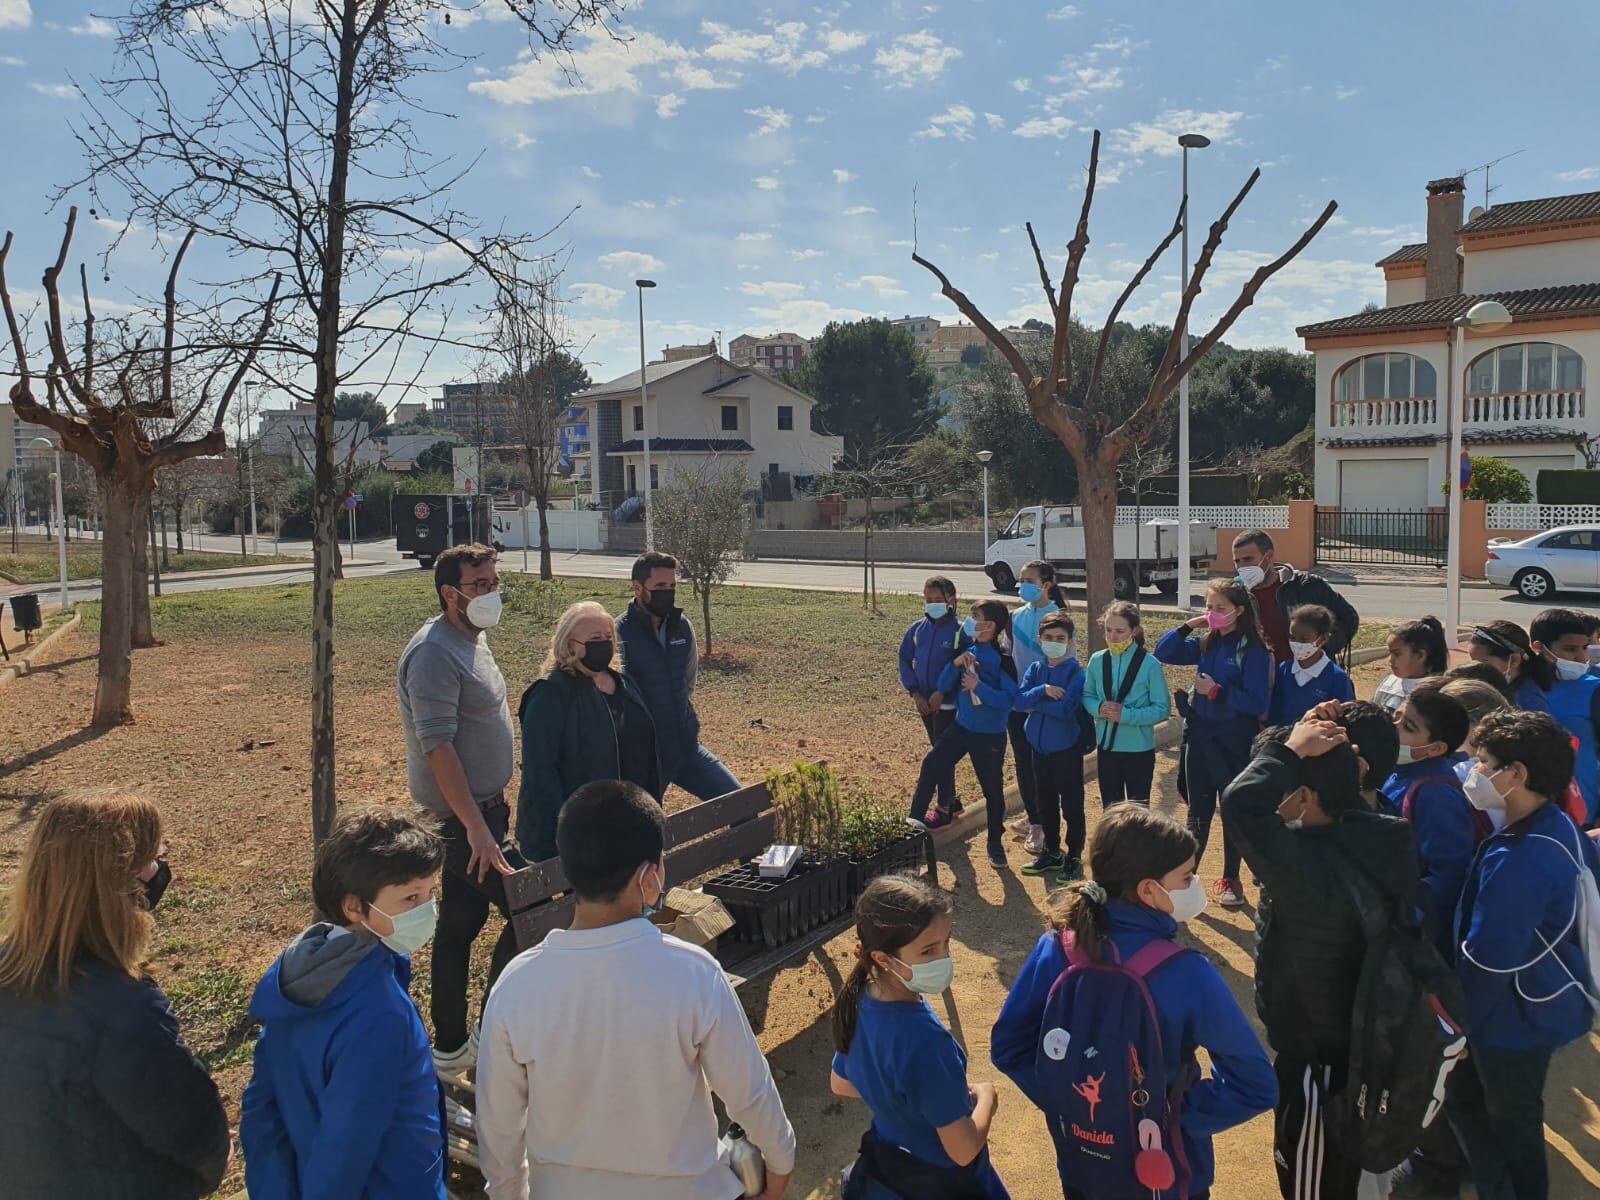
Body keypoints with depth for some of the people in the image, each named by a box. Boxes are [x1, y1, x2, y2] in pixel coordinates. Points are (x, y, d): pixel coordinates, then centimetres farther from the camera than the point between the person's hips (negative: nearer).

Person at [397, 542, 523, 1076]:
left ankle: (451, 1048, 27)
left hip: (482, 805, 10)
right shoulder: (434, 652, -20)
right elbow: (437, 746, -26)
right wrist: (477, 828, -29)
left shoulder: (473, 638, 11)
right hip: (462, 815, -10)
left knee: (460, 924, 16)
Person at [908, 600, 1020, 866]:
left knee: (993, 789, 8)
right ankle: (914, 822, 12)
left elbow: (1008, 700, -22)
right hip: (961, 727, 5)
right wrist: (955, 664, -14)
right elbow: (943, 687, 1)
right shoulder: (967, 652, 0)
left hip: (990, 736, -5)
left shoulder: (1003, 660, -16)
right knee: (931, 767, -2)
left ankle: (995, 843, 27)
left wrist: (978, 686, -25)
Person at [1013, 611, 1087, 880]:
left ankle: (1074, 858, 18)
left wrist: (1036, 706, -14)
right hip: (1039, 745, 6)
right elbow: (1019, 701, -9)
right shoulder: (1035, 669, 3)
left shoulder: (1076, 673, -12)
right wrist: (1042, 690, -23)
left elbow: (1065, 708, -25)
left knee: (1071, 805, 6)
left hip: (1066, 747, -5)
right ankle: (1050, 853, 31)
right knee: (1046, 803, 17)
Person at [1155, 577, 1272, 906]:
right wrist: (1189, 626, -4)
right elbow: (1163, 653, 6)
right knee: (1198, 811, 12)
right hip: (1200, 737, 5)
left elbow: (1258, 703, -17)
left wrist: (1217, 691, -22)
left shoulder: (1252, 651, -13)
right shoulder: (1206, 645, 4)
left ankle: (1230, 880, 25)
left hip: (1234, 743, -5)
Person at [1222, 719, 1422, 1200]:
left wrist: (1291, 750, -31)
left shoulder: (1311, 864, -37)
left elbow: (1243, 803, -41)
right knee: (1342, 1161, 32)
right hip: (1361, 1030, 8)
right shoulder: (1381, 840, -11)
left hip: (1312, 1045, -8)